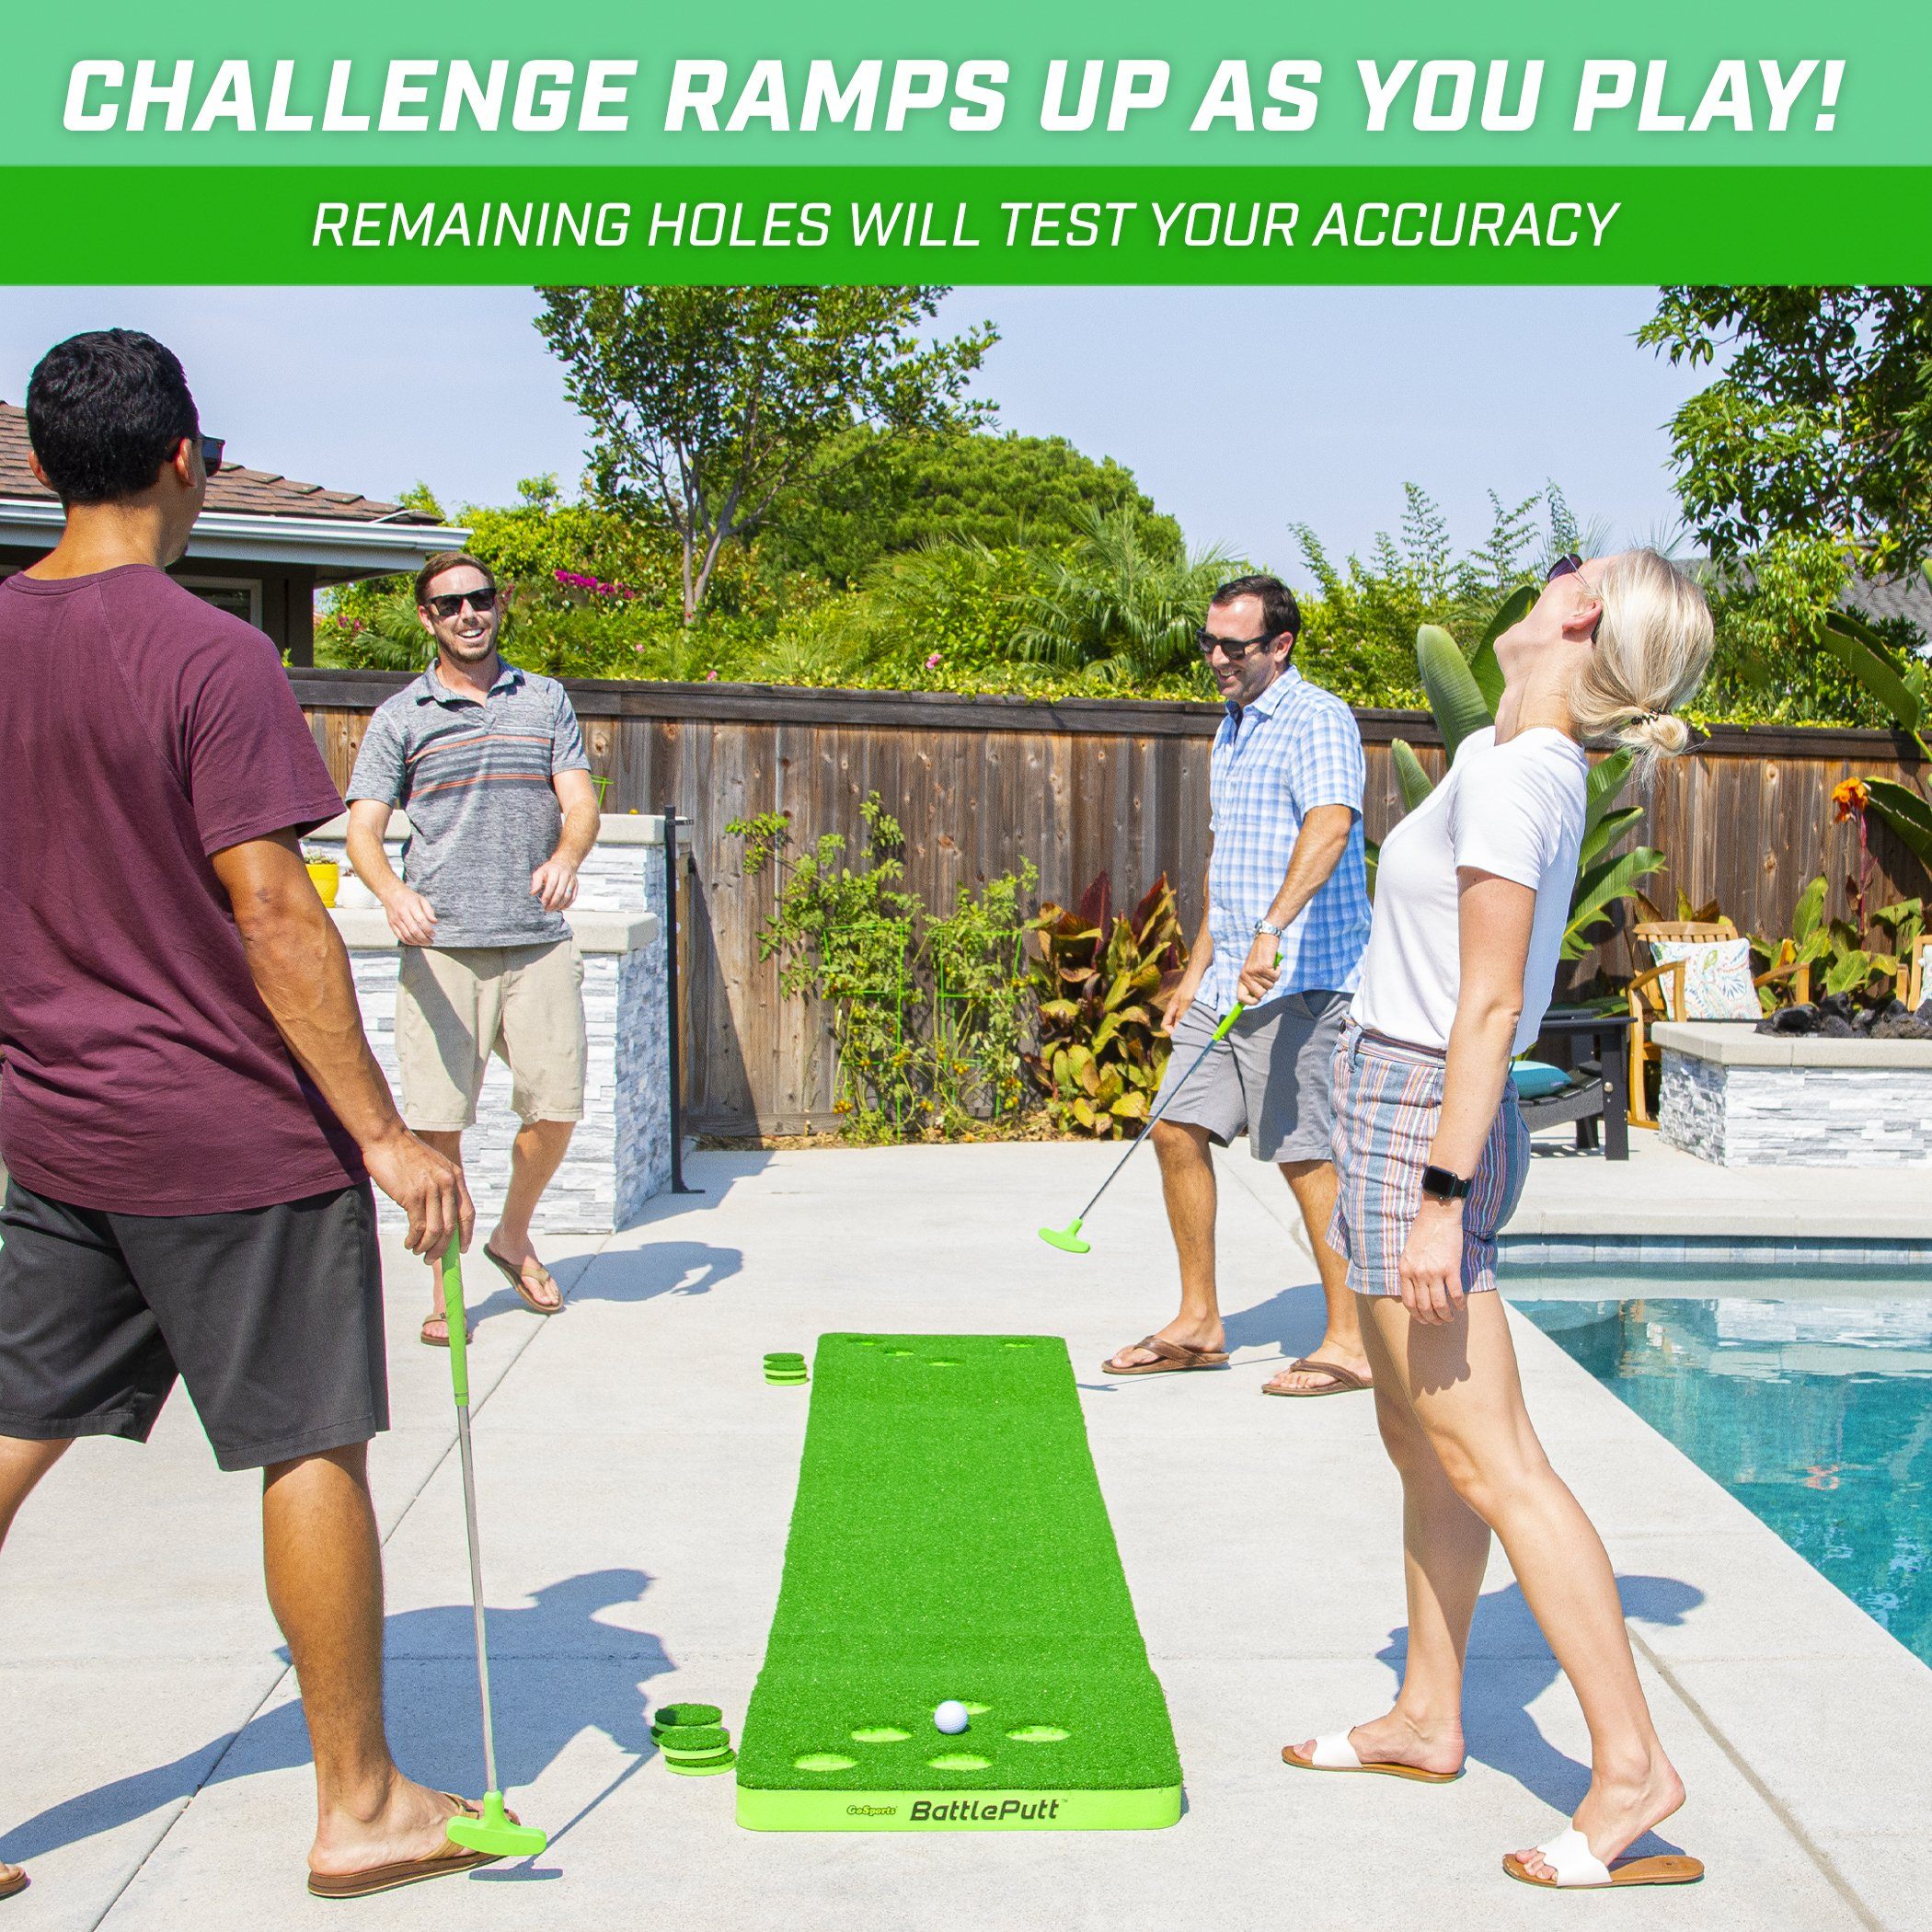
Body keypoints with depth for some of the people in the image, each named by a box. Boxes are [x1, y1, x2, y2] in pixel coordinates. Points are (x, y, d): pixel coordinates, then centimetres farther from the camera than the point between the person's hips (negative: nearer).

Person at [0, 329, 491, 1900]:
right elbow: (271, 914, -20)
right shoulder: (208, 655, -16)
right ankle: (360, 1807, 17)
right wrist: (383, 1133, -17)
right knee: (313, 1451, 5)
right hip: (236, 1137, -7)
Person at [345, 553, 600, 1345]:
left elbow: (581, 803, 6)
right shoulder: (399, 717, 7)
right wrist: (394, 893, -20)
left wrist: (566, 857, -17)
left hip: (540, 939, 2)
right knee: (439, 1122, -5)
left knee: (556, 1108, 0)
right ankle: (446, 1285, 10)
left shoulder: (546, 701, 14)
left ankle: (513, 1236, 27)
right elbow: (362, 831, 1)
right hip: (441, 945, -2)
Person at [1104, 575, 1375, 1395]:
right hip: (1229, 979, 9)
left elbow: (1329, 827, -30)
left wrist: (1271, 930, -42)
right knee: (1178, 1128, 7)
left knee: (1304, 1154, -6)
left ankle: (1350, 1343, 4)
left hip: (1298, 979, -9)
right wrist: (1199, 967, 24)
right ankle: (1198, 1324, 18)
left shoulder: (1317, 719, -11)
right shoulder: (1233, 727, 19)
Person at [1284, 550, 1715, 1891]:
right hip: (1407, 1113, 10)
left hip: (1420, 1123, -10)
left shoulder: (1509, 775, -18)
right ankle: (1428, 1722, 29)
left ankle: (1632, 1766, -3)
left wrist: (1441, 1199, -23)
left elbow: (1490, 1006, -22)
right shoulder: (1510, 757, 11)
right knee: (1422, 1442, 17)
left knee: (1490, 1464, -7)